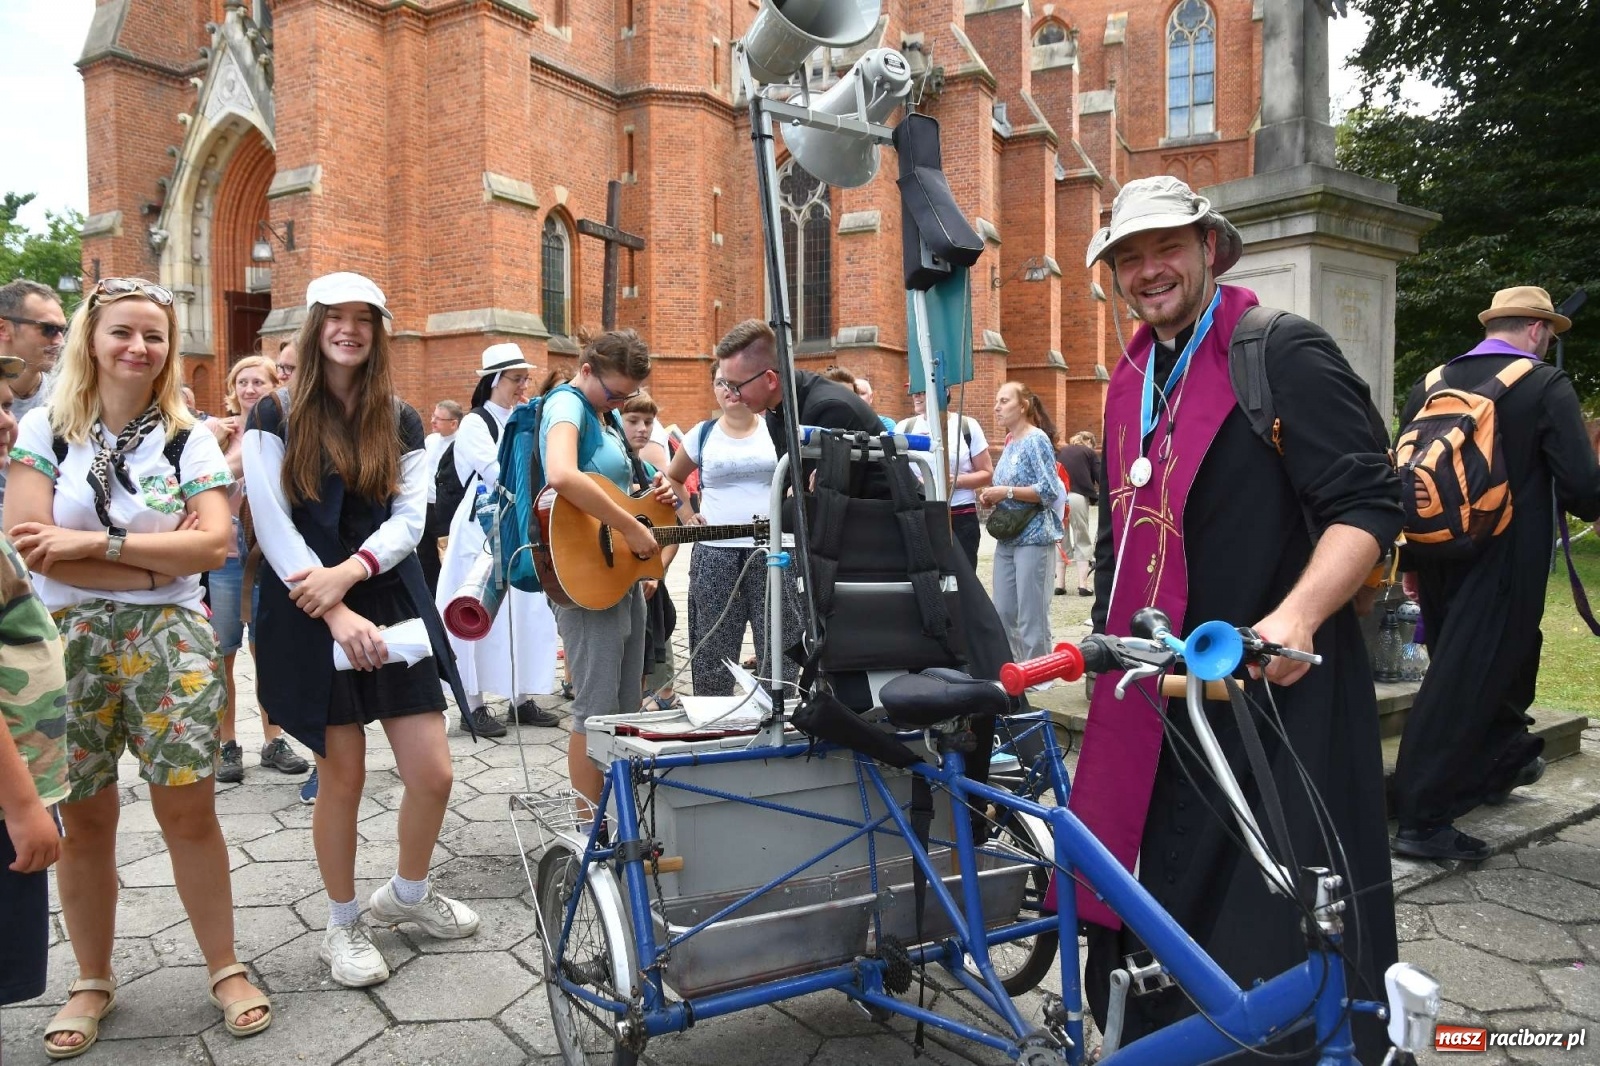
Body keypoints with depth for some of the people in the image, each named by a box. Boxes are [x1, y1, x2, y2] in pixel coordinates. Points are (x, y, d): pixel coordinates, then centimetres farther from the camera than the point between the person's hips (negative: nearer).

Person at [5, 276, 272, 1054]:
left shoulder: (188, 439, 4)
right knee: (84, 819, 9)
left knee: (188, 810, 2)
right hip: (69, 643, 0)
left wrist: (96, 542, -15)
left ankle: (225, 969, 17)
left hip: (169, 641, 0)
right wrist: (162, 556, -13)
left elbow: (214, 543, -9)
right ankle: (93, 981, 27)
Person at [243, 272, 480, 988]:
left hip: (391, 604, 3)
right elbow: (273, 524, -8)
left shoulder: (400, 421, 9)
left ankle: (407, 892, 28)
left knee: (433, 774, -1)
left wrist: (348, 573, -17)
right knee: (342, 778, 3)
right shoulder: (277, 417, 0)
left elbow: (409, 518, 0)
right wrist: (334, 611, -17)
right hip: (308, 616, -3)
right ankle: (344, 925, 24)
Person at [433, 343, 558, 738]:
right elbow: (500, 476, -17)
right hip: (482, 531, -6)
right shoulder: (475, 424, -6)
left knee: (524, 616, 7)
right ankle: (473, 706, 6)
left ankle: (522, 698, 16)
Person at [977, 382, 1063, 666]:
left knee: (1031, 615, -2)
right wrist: (991, 496, 2)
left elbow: (1050, 491, -16)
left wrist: (1006, 492, -17)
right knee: (1003, 613, 10)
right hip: (1007, 538, 8)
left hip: (1033, 537, -8)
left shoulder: (1037, 439, -9)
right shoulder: (1009, 442, 14)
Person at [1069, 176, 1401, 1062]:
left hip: (1274, 691, -7)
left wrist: (1295, 617, -31)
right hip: (1161, 700, 7)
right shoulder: (1132, 382, 14)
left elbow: (1369, 504, -16)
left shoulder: (1286, 355, -9)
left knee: (1285, 953, 2)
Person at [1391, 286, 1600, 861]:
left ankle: (1501, 762, 45)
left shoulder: (1429, 384, 6)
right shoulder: (1546, 386, -9)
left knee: (1459, 669, 23)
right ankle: (1423, 819, 0)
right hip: (1504, 562, -6)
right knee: (1465, 683, -3)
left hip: (1436, 560, 6)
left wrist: (1411, 558, 18)